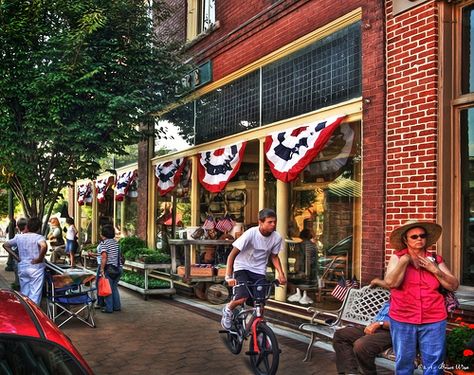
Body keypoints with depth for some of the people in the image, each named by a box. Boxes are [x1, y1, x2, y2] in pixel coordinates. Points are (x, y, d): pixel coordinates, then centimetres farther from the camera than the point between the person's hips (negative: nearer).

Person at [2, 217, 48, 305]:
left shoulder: (19, 237, 5)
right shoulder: (39, 237, -12)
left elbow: (5, 245, 13)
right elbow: (44, 246, -32)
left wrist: (17, 257, 10)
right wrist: (40, 258, -17)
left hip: (22, 268, 5)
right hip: (36, 268, -5)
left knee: (24, 294, 16)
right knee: (35, 295, -1)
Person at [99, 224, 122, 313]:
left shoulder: (103, 243, -12)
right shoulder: (115, 242, 11)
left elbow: (104, 257, -22)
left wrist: (102, 269, -19)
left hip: (109, 269, -7)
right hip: (118, 268, 7)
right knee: (114, 288, 17)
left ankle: (109, 308, 7)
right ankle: (117, 306, 21)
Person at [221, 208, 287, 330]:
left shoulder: (277, 238, -11)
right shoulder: (251, 234, -23)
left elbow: (274, 256, 8)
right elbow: (232, 255, -20)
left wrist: (281, 273, -7)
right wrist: (228, 276, -28)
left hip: (259, 271, 4)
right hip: (242, 267, -3)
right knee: (242, 298, -24)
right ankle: (228, 310, 9)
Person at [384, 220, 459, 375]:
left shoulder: (435, 260, 8)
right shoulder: (398, 257, 1)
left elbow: (454, 286, 3)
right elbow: (391, 282, -14)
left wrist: (434, 270, -8)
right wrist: (405, 260, -16)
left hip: (434, 321, 2)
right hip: (402, 320, -1)